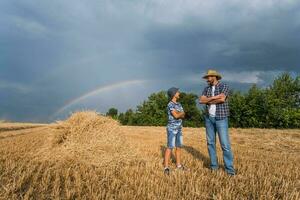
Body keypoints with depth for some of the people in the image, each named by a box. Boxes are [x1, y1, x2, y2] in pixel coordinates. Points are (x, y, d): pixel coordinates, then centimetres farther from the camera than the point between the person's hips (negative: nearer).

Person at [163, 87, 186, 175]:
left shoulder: (179, 104, 13)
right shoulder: (170, 104, -12)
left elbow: (183, 115, 6)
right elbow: (176, 116, -21)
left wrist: (178, 113, -14)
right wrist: (181, 113, -3)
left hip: (179, 128, 8)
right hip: (172, 128, -8)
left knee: (179, 147, 11)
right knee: (170, 147, -8)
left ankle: (178, 165, 21)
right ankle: (166, 167, -4)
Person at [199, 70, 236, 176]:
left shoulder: (224, 86, -5)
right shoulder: (206, 89, 10)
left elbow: (222, 99, -23)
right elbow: (201, 100, -6)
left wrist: (208, 101, -12)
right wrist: (215, 97, -16)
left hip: (221, 118, -5)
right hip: (209, 118, 5)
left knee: (225, 144, -6)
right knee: (210, 142, 7)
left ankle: (229, 168, 3)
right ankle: (214, 165, 18)